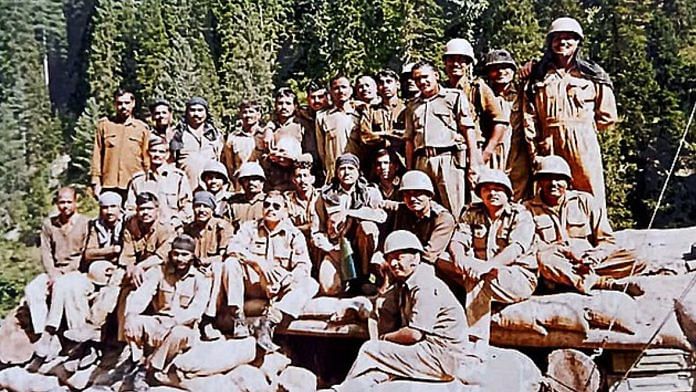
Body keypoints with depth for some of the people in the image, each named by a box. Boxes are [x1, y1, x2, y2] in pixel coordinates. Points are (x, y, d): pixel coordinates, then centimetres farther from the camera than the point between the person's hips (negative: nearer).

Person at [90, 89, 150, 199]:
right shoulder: (103, 125, 10)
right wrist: (96, 181, 2)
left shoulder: (142, 128, 9)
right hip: (108, 186, 1)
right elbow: (97, 154, 9)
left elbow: (146, 159, 10)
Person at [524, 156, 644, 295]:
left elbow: (607, 240, 8)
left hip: (588, 263, 3)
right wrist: (566, 250, -19)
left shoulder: (585, 201, 12)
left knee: (634, 262, -18)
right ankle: (608, 283, -38)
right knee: (544, 259, -38)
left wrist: (595, 256, -14)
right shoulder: (529, 209, 8)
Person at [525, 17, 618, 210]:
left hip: (583, 144, -1)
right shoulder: (539, 76, 14)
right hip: (549, 145, 1)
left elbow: (607, 116, 11)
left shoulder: (592, 75, 10)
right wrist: (535, 151, -1)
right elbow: (529, 117, 7)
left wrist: (583, 128, 4)